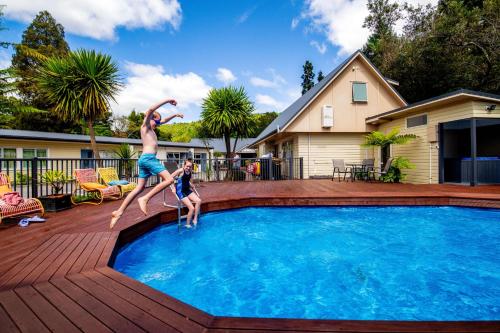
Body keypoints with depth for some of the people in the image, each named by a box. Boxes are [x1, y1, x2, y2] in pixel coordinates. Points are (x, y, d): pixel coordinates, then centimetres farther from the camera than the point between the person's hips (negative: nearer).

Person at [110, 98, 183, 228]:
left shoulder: (150, 128, 25)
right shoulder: (145, 126, 1)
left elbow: (164, 121, 39)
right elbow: (150, 110, -15)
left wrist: (175, 115, 36)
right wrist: (167, 100, -13)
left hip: (145, 159, 10)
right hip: (148, 157, -10)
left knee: (139, 188, 9)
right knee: (169, 179, -15)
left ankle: (119, 211, 10)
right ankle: (144, 199, -14)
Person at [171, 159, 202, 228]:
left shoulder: (190, 172, 5)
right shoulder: (180, 171, -15)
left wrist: (191, 185, 9)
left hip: (187, 190, 7)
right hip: (180, 191, -7)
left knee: (199, 201, -16)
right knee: (192, 208, -16)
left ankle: (195, 220, -4)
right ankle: (187, 224, 5)